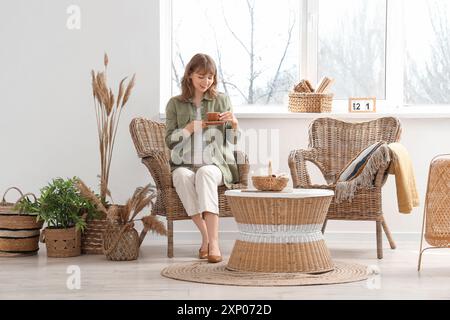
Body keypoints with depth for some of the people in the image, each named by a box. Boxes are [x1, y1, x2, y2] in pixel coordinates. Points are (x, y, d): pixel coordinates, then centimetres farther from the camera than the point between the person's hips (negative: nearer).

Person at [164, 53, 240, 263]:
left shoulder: (222, 100, 10)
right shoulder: (175, 104, 10)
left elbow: (232, 141, 10)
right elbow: (170, 141, 5)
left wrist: (233, 123, -10)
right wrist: (190, 128, -10)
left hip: (216, 165, 0)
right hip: (184, 165, 1)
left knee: (204, 173, -37)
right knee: (182, 176, -36)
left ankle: (213, 242, -45)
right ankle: (206, 236, -29)